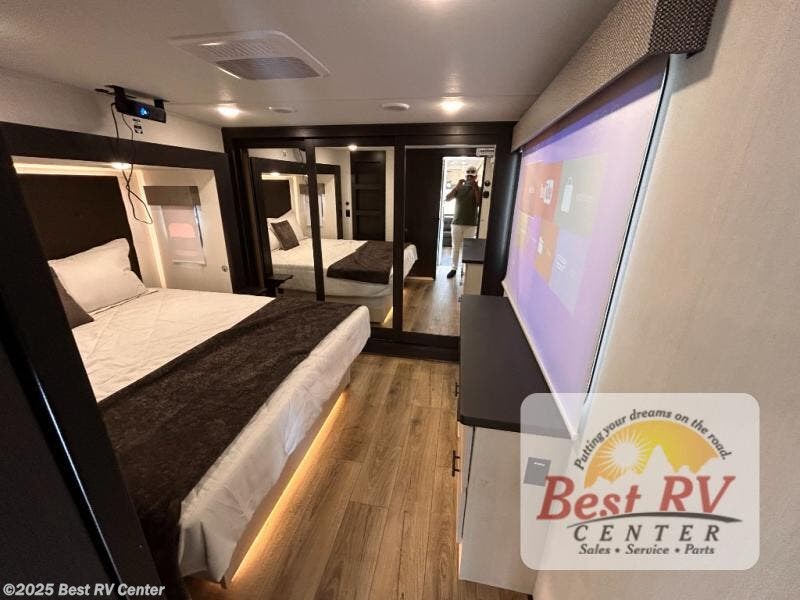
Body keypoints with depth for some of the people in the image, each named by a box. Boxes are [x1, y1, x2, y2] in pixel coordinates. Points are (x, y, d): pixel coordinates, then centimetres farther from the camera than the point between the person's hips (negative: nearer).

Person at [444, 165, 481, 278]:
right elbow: (446, 199, -5)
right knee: (455, 247, 7)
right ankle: (453, 268, 18)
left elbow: (479, 203, -12)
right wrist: (457, 186, -12)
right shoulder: (459, 188, 6)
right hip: (457, 222, 1)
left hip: (471, 224, -1)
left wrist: (476, 188, -15)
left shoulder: (478, 189, 3)